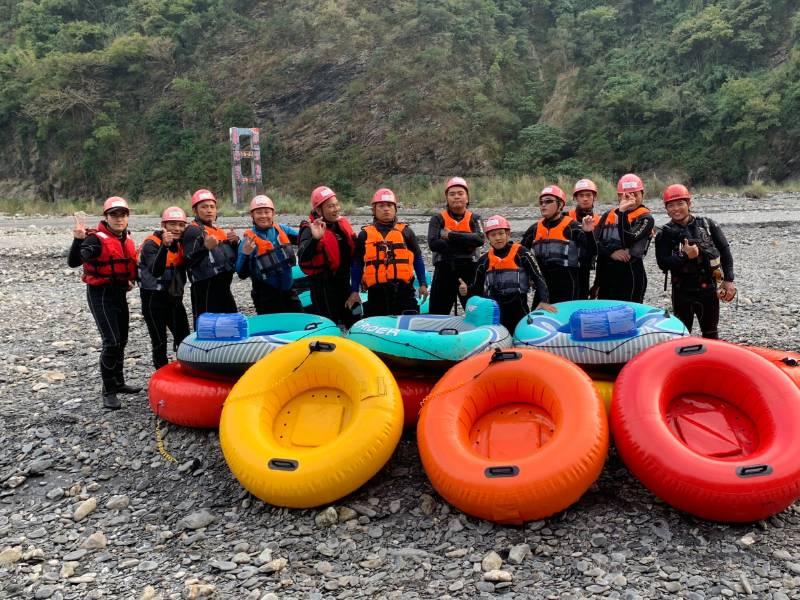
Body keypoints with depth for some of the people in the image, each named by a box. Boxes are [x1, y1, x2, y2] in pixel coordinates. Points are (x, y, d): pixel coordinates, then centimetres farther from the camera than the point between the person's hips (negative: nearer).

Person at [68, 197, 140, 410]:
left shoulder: (127, 239, 8)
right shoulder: (97, 239, -15)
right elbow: (73, 262, -29)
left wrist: (131, 279, 9)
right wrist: (78, 240, -43)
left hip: (120, 293, 8)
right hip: (100, 294, -8)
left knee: (121, 340, 17)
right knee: (111, 342, -14)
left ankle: (118, 382, 32)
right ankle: (108, 391, -4)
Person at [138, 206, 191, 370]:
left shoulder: (181, 243, 5)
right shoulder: (151, 244, -14)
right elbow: (156, 271, -31)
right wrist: (165, 245, -41)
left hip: (174, 297, 6)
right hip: (154, 299, -6)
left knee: (184, 338, 7)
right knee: (159, 342, -1)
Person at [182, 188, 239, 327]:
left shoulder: (218, 231, 19)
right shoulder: (193, 230, -7)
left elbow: (230, 256, 27)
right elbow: (190, 260, -18)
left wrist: (235, 242, 9)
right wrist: (205, 247, -33)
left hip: (223, 287, 9)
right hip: (205, 289, -9)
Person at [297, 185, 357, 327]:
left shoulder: (343, 224, 7)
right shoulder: (311, 229, -15)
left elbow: (352, 251, 21)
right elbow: (303, 258, -31)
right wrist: (315, 238, -44)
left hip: (344, 281, 7)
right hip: (323, 284, -7)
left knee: (354, 323, 18)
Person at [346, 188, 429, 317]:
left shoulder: (405, 231, 10)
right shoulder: (364, 235, 10)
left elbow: (417, 259, 12)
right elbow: (357, 265, 11)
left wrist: (423, 284, 6)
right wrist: (354, 291, 6)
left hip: (404, 291, 0)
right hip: (376, 292, 1)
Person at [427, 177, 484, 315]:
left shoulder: (474, 218, 8)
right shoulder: (438, 219, 5)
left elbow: (479, 239, -13)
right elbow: (433, 243, -13)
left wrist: (450, 236, -14)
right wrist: (464, 245, -12)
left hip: (469, 271, 1)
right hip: (444, 271, 0)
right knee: (437, 314, 3)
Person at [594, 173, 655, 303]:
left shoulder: (645, 218, -4)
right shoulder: (608, 216, 12)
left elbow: (628, 240, -19)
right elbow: (595, 241, 1)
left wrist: (622, 212, -17)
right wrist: (612, 252, -15)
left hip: (631, 276, -6)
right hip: (605, 276, 6)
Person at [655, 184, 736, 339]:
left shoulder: (707, 225, 0)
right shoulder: (665, 234, -4)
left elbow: (724, 250, 3)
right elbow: (663, 263, -11)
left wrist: (728, 280, -1)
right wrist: (684, 256, -26)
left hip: (708, 288, 1)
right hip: (682, 292, -1)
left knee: (710, 333, 12)